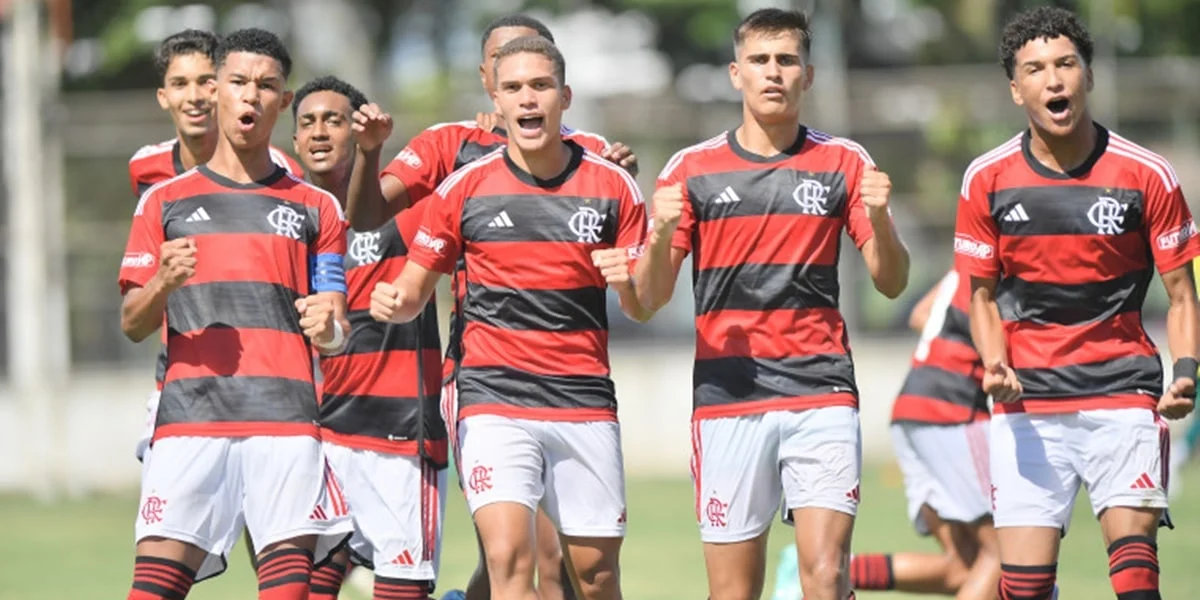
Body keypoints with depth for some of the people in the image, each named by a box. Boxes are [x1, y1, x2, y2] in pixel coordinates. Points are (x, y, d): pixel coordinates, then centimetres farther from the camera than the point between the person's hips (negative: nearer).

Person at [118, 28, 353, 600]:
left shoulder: (316, 208, 16)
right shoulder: (165, 201, 15)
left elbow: (337, 333, 14)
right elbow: (132, 324, 12)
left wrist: (328, 328, -10)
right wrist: (163, 283, -10)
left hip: (286, 420, 0)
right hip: (190, 416, 0)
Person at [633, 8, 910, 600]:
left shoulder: (844, 163, 7)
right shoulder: (692, 169, 7)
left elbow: (891, 282, 7)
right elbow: (650, 298, 6)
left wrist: (878, 218, -13)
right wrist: (661, 234, -15)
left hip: (821, 395, 0)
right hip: (726, 397, 0)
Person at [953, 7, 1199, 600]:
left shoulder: (1146, 175, -4)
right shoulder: (986, 179, 1)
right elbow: (982, 294, 11)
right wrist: (996, 366, -8)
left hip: (1123, 393, -1)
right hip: (1027, 405, 1)